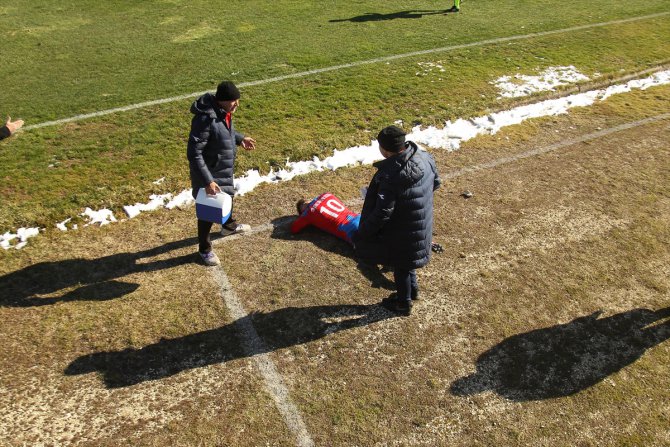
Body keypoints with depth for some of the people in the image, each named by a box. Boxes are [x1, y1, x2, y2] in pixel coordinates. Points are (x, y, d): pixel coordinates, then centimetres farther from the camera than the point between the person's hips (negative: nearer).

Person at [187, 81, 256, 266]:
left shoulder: (223, 111, -7)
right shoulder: (206, 119, -34)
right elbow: (194, 154, -32)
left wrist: (239, 138, 8)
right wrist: (207, 181, -33)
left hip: (225, 168, 9)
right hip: (209, 172, -9)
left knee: (227, 196, 31)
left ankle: (229, 225, 60)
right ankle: (204, 249, 30)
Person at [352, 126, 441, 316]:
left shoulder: (389, 176, -36)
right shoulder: (425, 158, -13)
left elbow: (381, 214, -32)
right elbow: (435, 182, 6)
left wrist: (360, 235, -19)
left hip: (401, 232, -7)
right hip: (422, 224, 7)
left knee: (400, 266, 18)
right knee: (406, 258, 31)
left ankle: (403, 303, 40)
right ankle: (412, 288, 54)